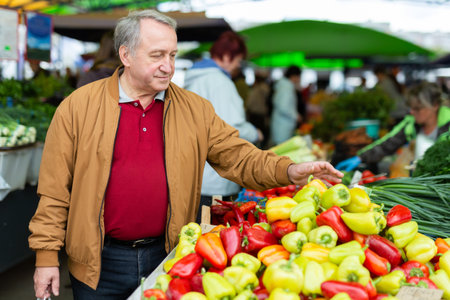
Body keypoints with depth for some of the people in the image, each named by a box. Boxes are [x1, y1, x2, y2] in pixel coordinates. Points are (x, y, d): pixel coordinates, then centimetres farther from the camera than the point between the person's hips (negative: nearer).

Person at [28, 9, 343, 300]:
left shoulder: (196, 109, 2)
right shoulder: (78, 107, -6)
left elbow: (237, 156, 1)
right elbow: (55, 189, -4)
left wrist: (287, 171, -16)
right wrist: (47, 255, -5)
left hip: (167, 257, 2)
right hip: (100, 264, -1)